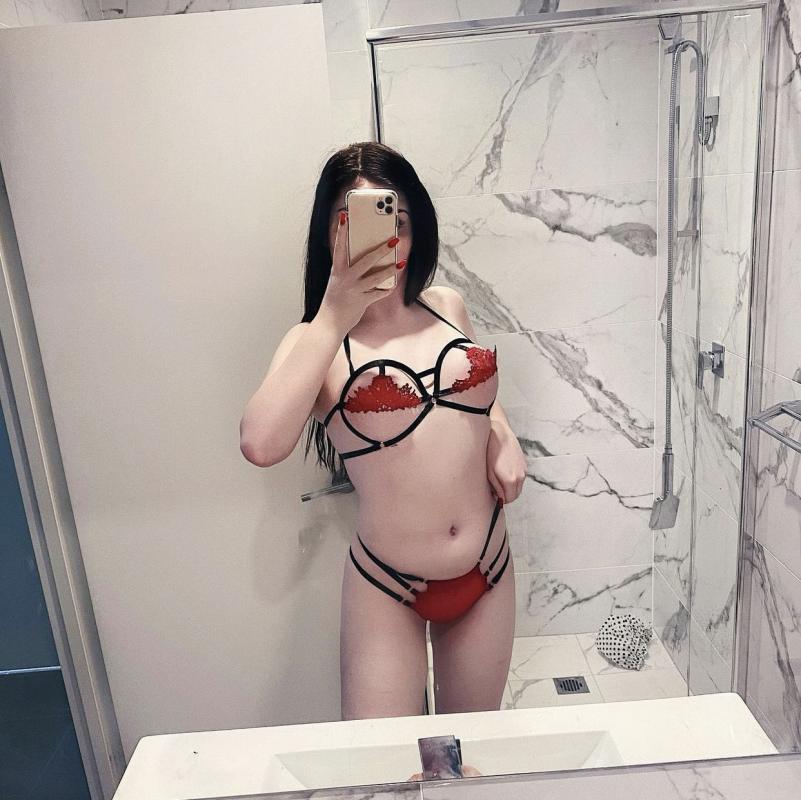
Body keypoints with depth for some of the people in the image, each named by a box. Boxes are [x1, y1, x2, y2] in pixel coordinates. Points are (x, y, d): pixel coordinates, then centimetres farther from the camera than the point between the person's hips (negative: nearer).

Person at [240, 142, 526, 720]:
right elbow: (261, 445, -29)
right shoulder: (317, 341, -9)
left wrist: (503, 436, 2)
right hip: (387, 588, -4)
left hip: (488, 569, 4)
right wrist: (333, 317, -25)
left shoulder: (449, 306, 2)